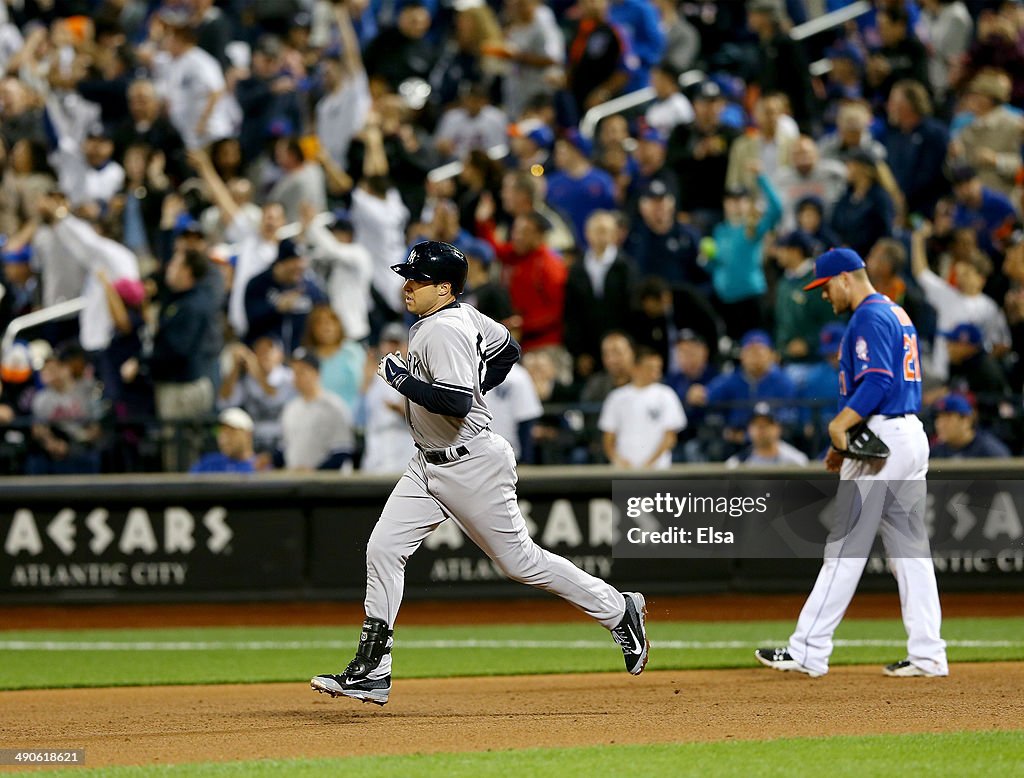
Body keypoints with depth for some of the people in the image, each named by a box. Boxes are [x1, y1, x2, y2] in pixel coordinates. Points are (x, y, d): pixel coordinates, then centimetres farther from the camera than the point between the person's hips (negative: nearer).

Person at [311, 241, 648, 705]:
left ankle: (619, 611, 17)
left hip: (472, 466, -10)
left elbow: (456, 404, -31)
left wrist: (402, 378, -24)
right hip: (430, 465, 10)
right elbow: (507, 348, 22)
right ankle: (371, 671, -2)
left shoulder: (444, 332, -22)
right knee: (383, 549, -1)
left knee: (518, 559, 1)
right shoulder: (463, 316, 8)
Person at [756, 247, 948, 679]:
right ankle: (927, 654, 4)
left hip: (881, 438, -10)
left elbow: (877, 382, -22)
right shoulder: (898, 314, 20)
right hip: (912, 435, 10)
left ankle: (808, 651, -5)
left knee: (845, 549, -7)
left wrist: (839, 425, -26)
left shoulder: (869, 318, -11)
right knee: (910, 548, 7)